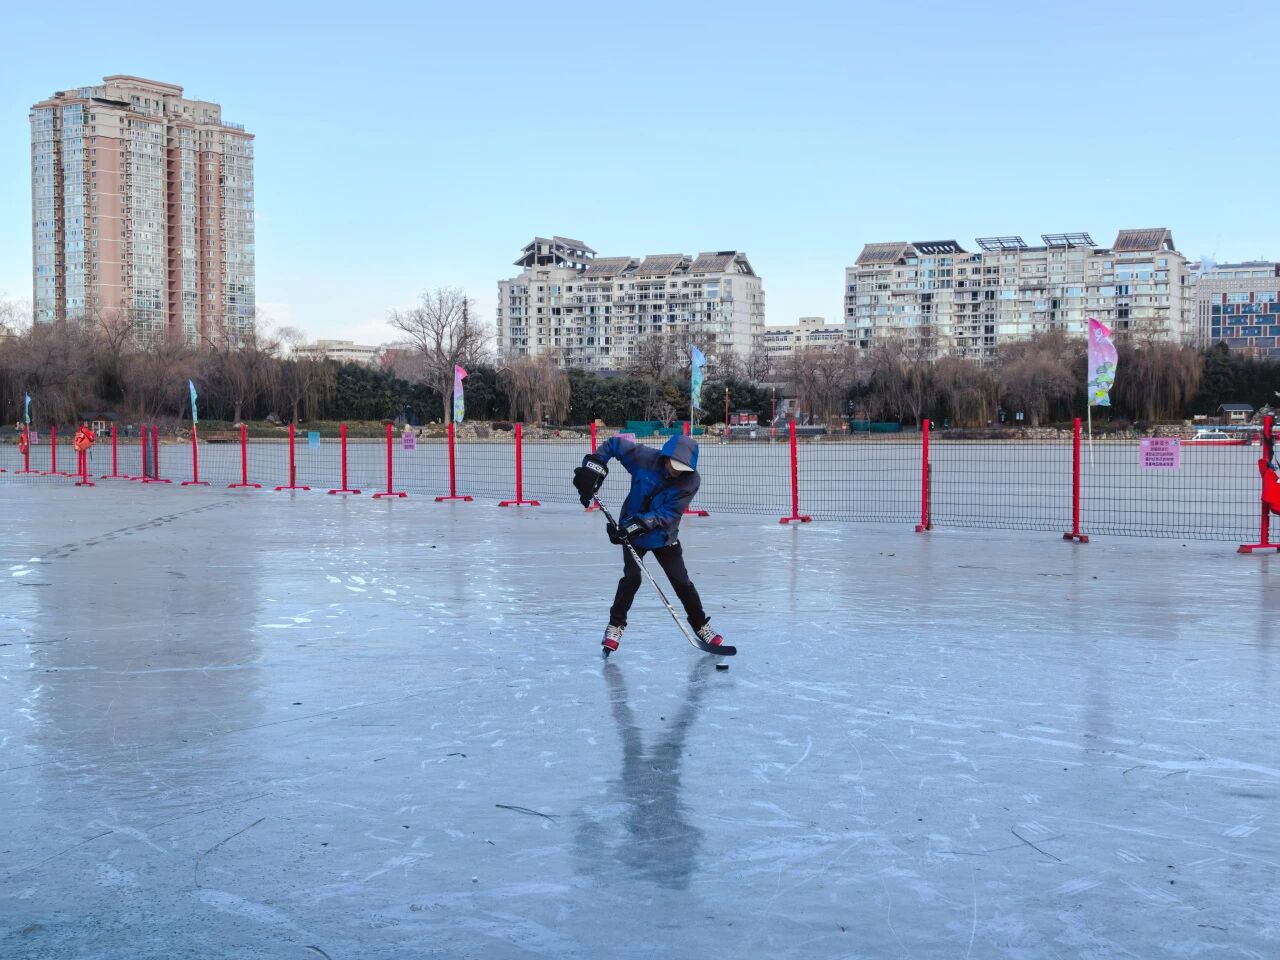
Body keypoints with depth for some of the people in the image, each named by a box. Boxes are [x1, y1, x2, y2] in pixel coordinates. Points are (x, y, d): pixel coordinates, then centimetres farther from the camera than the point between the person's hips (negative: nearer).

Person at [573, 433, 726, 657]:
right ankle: (615, 625, 3)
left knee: (682, 581, 4)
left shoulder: (691, 480, -22)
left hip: (664, 536, 1)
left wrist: (640, 524, -38)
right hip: (632, 530, -1)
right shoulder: (645, 458, -22)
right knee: (632, 577, -14)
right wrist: (593, 468, -24)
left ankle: (701, 624, 23)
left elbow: (667, 515, -26)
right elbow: (613, 444, -11)